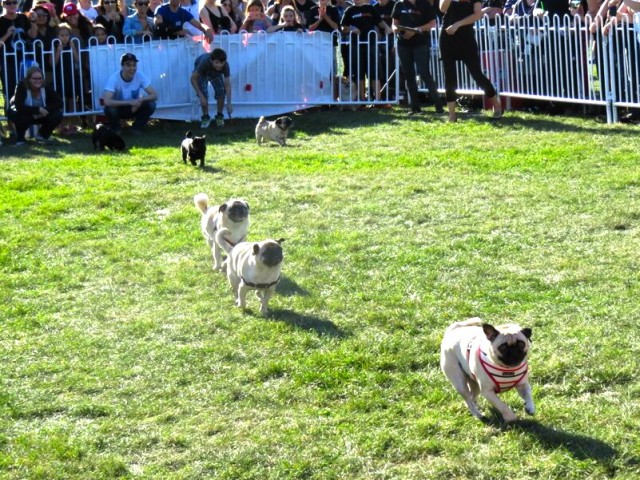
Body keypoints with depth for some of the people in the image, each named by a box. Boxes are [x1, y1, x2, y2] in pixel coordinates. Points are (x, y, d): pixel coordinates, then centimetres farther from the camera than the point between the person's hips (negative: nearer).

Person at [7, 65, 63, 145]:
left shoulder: (46, 87, -19)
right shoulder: (21, 87, -29)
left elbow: (59, 103, -21)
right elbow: (19, 107, -37)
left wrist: (45, 110, -35)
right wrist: (38, 110, -41)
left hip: (41, 115, 3)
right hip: (24, 114, -3)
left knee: (57, 115, -21)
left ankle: (43, 134, 9)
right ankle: (19, 138, -5)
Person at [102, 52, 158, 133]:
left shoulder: (140, 76, -19)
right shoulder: (114, 78, -27)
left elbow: (154, 95, -20)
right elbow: (107, 101, -39)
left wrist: (141, 100, -40)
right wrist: (130, 102, -44)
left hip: (135, 108, 2)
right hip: (119, 109, -2)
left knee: (151, 105, -24)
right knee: (109, 109, -34)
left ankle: (136, 128, 1)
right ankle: (116, 130, -1)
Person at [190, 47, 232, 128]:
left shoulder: (225, 66, -37)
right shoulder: (205, 62, -44)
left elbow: (227, 85, -29)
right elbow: (193, 78, -33)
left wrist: (229, 103, -35)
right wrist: (200, 96, -35)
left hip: (216, 73, 2)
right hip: (202, 72, -2)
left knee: (221, 91, -14)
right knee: (204, 93, -19)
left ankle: (219, 116, 6)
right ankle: (206, 117, 1)